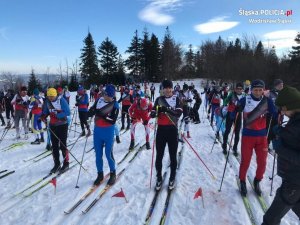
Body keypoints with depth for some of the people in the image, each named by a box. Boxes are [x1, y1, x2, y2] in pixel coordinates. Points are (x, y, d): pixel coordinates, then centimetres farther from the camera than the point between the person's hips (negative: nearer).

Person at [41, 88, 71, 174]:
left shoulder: (61, 100, -16)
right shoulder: (47, 101, 1)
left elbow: (67, 112, -21)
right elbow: (45, 111, 13)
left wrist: (57, 115, -29)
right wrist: (43, 116, -8)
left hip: (62, 125, -5)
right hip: (52, 126, 6)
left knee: (62, 145, -2)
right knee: (54, 146, 9)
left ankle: (66, 163, 13)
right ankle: (57, 164, 21)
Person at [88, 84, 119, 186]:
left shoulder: (115, 104, -10)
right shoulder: (98, 100, 2)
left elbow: (113, 120, -18)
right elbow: (89, 113, 5)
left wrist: (102, 115, -28)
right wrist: (93, 111, -17)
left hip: (108, 131, -4)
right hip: (97, 130, 4)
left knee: (108, 153, 1)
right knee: (98, 153, 10)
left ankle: (113, 173, 22)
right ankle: (100, 174, 26)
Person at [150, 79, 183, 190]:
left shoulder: (176, 99, 2)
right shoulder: (159, 99, 6)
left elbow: (179, 113, -12)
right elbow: (152, 114, -1)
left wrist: (167, 109, -27)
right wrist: (157, 111, -23)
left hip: (173, 129, -1)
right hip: (161, 129, 1)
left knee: (173, 155, 8)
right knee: (159, 155, 6)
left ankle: (172, 178, 24)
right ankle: (159, 178, 22)